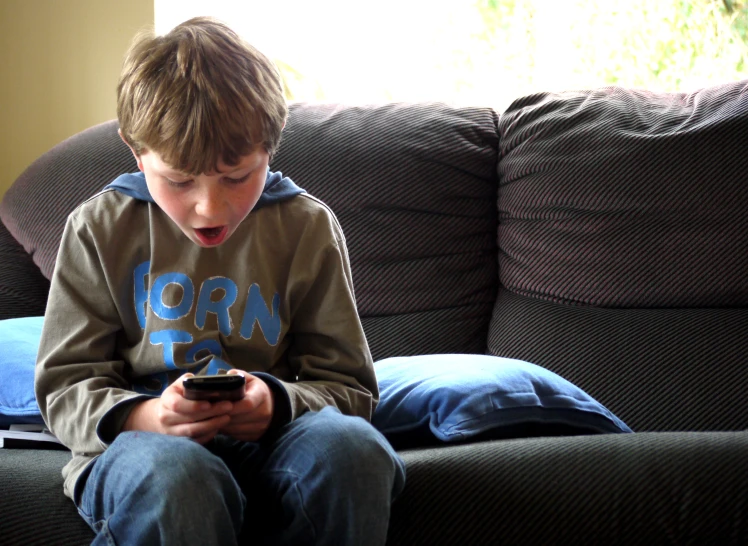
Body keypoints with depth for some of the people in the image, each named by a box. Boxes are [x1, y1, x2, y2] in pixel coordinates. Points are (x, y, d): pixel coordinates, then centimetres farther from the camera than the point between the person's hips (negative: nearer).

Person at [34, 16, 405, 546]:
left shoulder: (309, 228, 7)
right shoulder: (99, 229, 6)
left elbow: (350, 387, 9)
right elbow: (64, 385, 7)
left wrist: (278, 404, -15)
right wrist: (144, 417, -17)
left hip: (270, 441, 2)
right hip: (139, 443, -2)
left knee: (352, 444, -34)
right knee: (170, 472, -41)